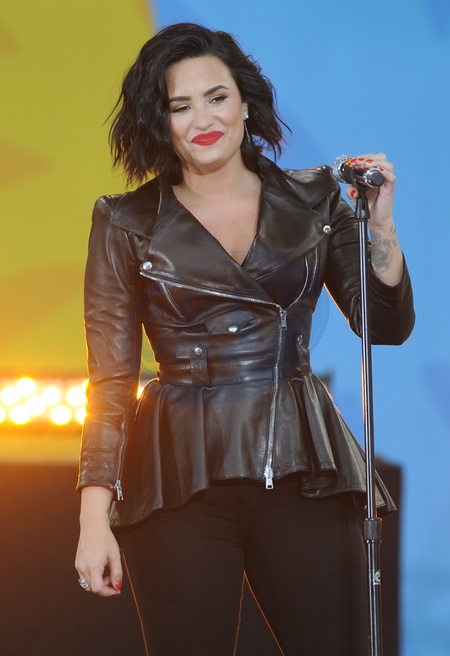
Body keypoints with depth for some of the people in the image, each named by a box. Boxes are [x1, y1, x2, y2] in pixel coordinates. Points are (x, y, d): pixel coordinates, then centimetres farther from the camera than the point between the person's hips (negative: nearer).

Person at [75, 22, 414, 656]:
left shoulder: (312, 202, 9)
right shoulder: (128, 224, 4)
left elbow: (389, 327, 11)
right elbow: (111, 379, 2)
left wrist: (379, 225, -5)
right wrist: (95, 516, -6)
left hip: (301, 470, 2)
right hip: (181, 479, -1)